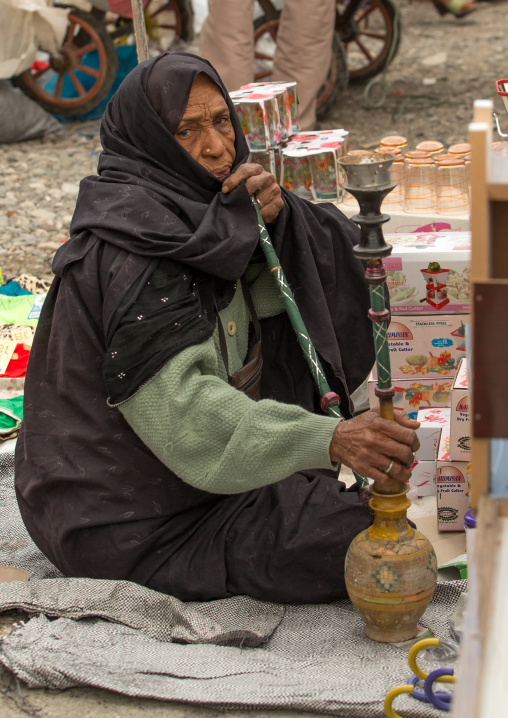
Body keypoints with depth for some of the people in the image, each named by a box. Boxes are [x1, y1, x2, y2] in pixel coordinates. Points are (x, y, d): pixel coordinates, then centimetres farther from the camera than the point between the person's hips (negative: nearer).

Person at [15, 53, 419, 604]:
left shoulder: (202, 207, 1)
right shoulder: (132, 246, -27)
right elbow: (183, 409, -37)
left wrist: (278, 217, -19)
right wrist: (330, 439, -48)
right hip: (132, 519, -9)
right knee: (356, 541, -18)